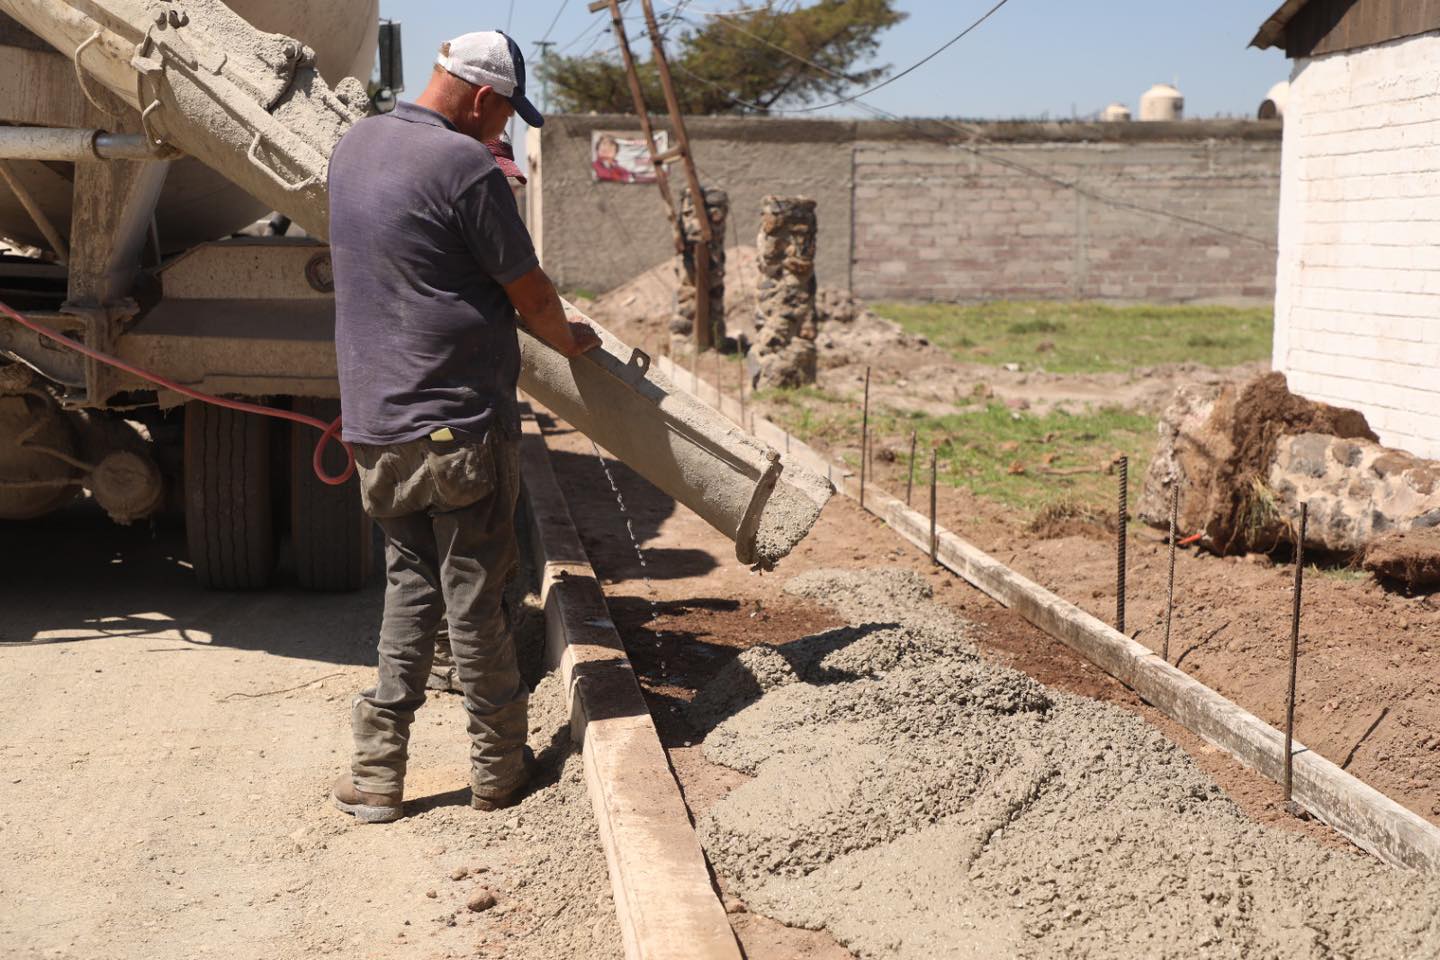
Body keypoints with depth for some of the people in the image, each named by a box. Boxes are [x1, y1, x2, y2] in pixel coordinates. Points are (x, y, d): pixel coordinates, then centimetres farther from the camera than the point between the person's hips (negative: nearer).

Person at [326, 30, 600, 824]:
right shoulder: (466, 166, -15)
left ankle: (376, 773, 14)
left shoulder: (353, 147, 11)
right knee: (474, 600, 4)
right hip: (459, 424, -7)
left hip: (374, 425, 7)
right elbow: (530, 294, -9)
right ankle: (497, 772, 18)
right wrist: (570, 339, 13)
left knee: (408, 587, 15)